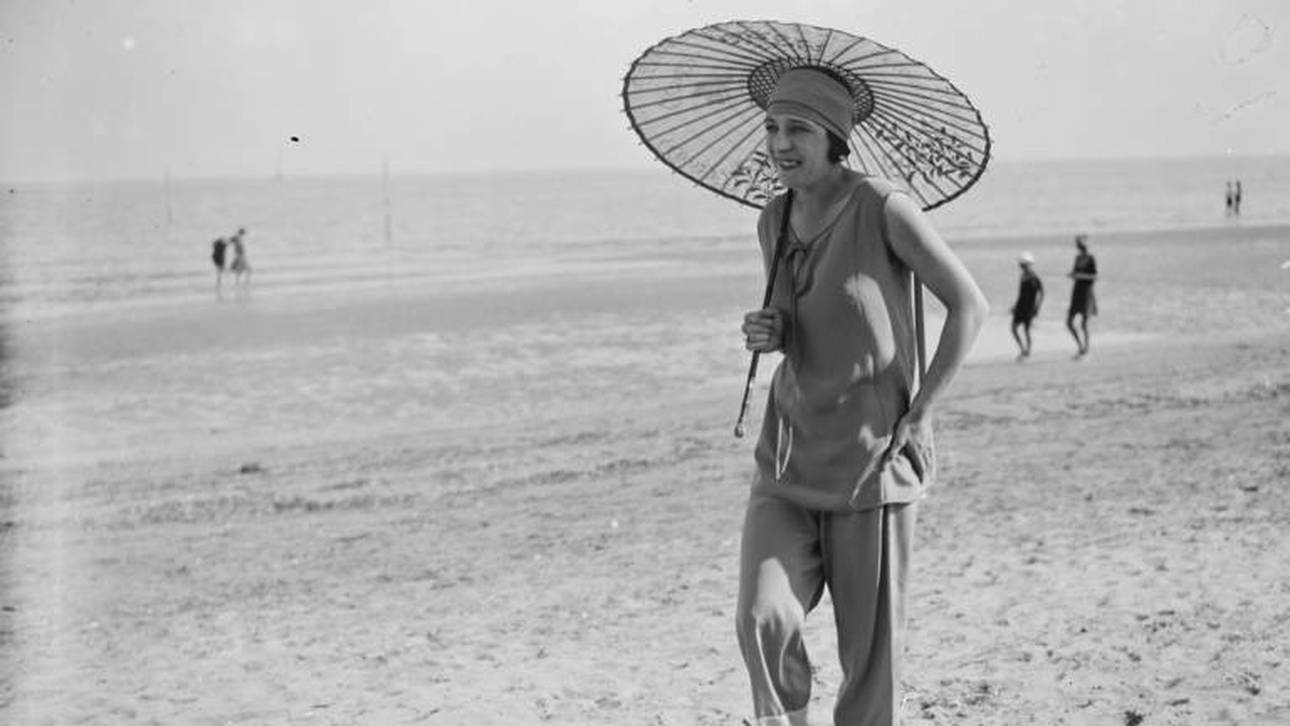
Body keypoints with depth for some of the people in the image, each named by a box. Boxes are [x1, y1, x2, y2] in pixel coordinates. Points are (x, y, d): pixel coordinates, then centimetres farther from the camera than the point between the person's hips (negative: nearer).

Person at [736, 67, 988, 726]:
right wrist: (768, 335, -2)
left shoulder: (884, 209, -11)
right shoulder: (774, 221, 7)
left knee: (871, 651, 2)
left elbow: (969, 306, -5)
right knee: (762, 617, -15)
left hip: (873, 460, -4)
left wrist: (919, 413, -10)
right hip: (788, 456, 4)